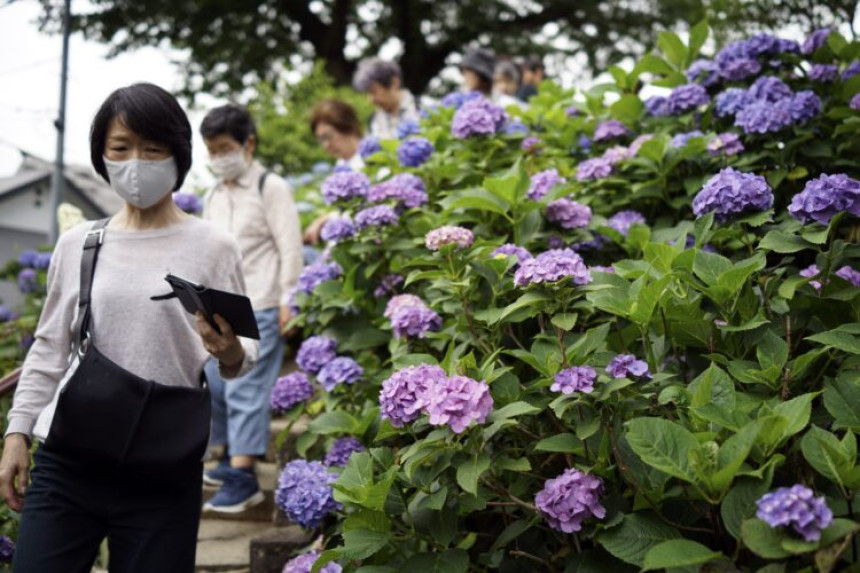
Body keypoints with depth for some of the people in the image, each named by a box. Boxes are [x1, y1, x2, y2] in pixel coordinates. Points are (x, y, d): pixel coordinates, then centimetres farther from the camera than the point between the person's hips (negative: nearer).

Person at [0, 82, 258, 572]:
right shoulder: (77, 244, 7)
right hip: (65, 463, 2)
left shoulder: (212, 248, -1)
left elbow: (244, 354, 1)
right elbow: (49, 348, 13)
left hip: (164, 475, -2)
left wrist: (230, 353, -21)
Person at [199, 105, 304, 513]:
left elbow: (290, 249, -7)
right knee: (212, 385, 10)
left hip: (258, 309, -7)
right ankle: (232, 456, 27)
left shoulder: (271, 188, -3)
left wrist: (286, 302, -13)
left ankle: (243, 478, -10)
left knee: (245, 389, -11)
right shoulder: (214, 196, 17)